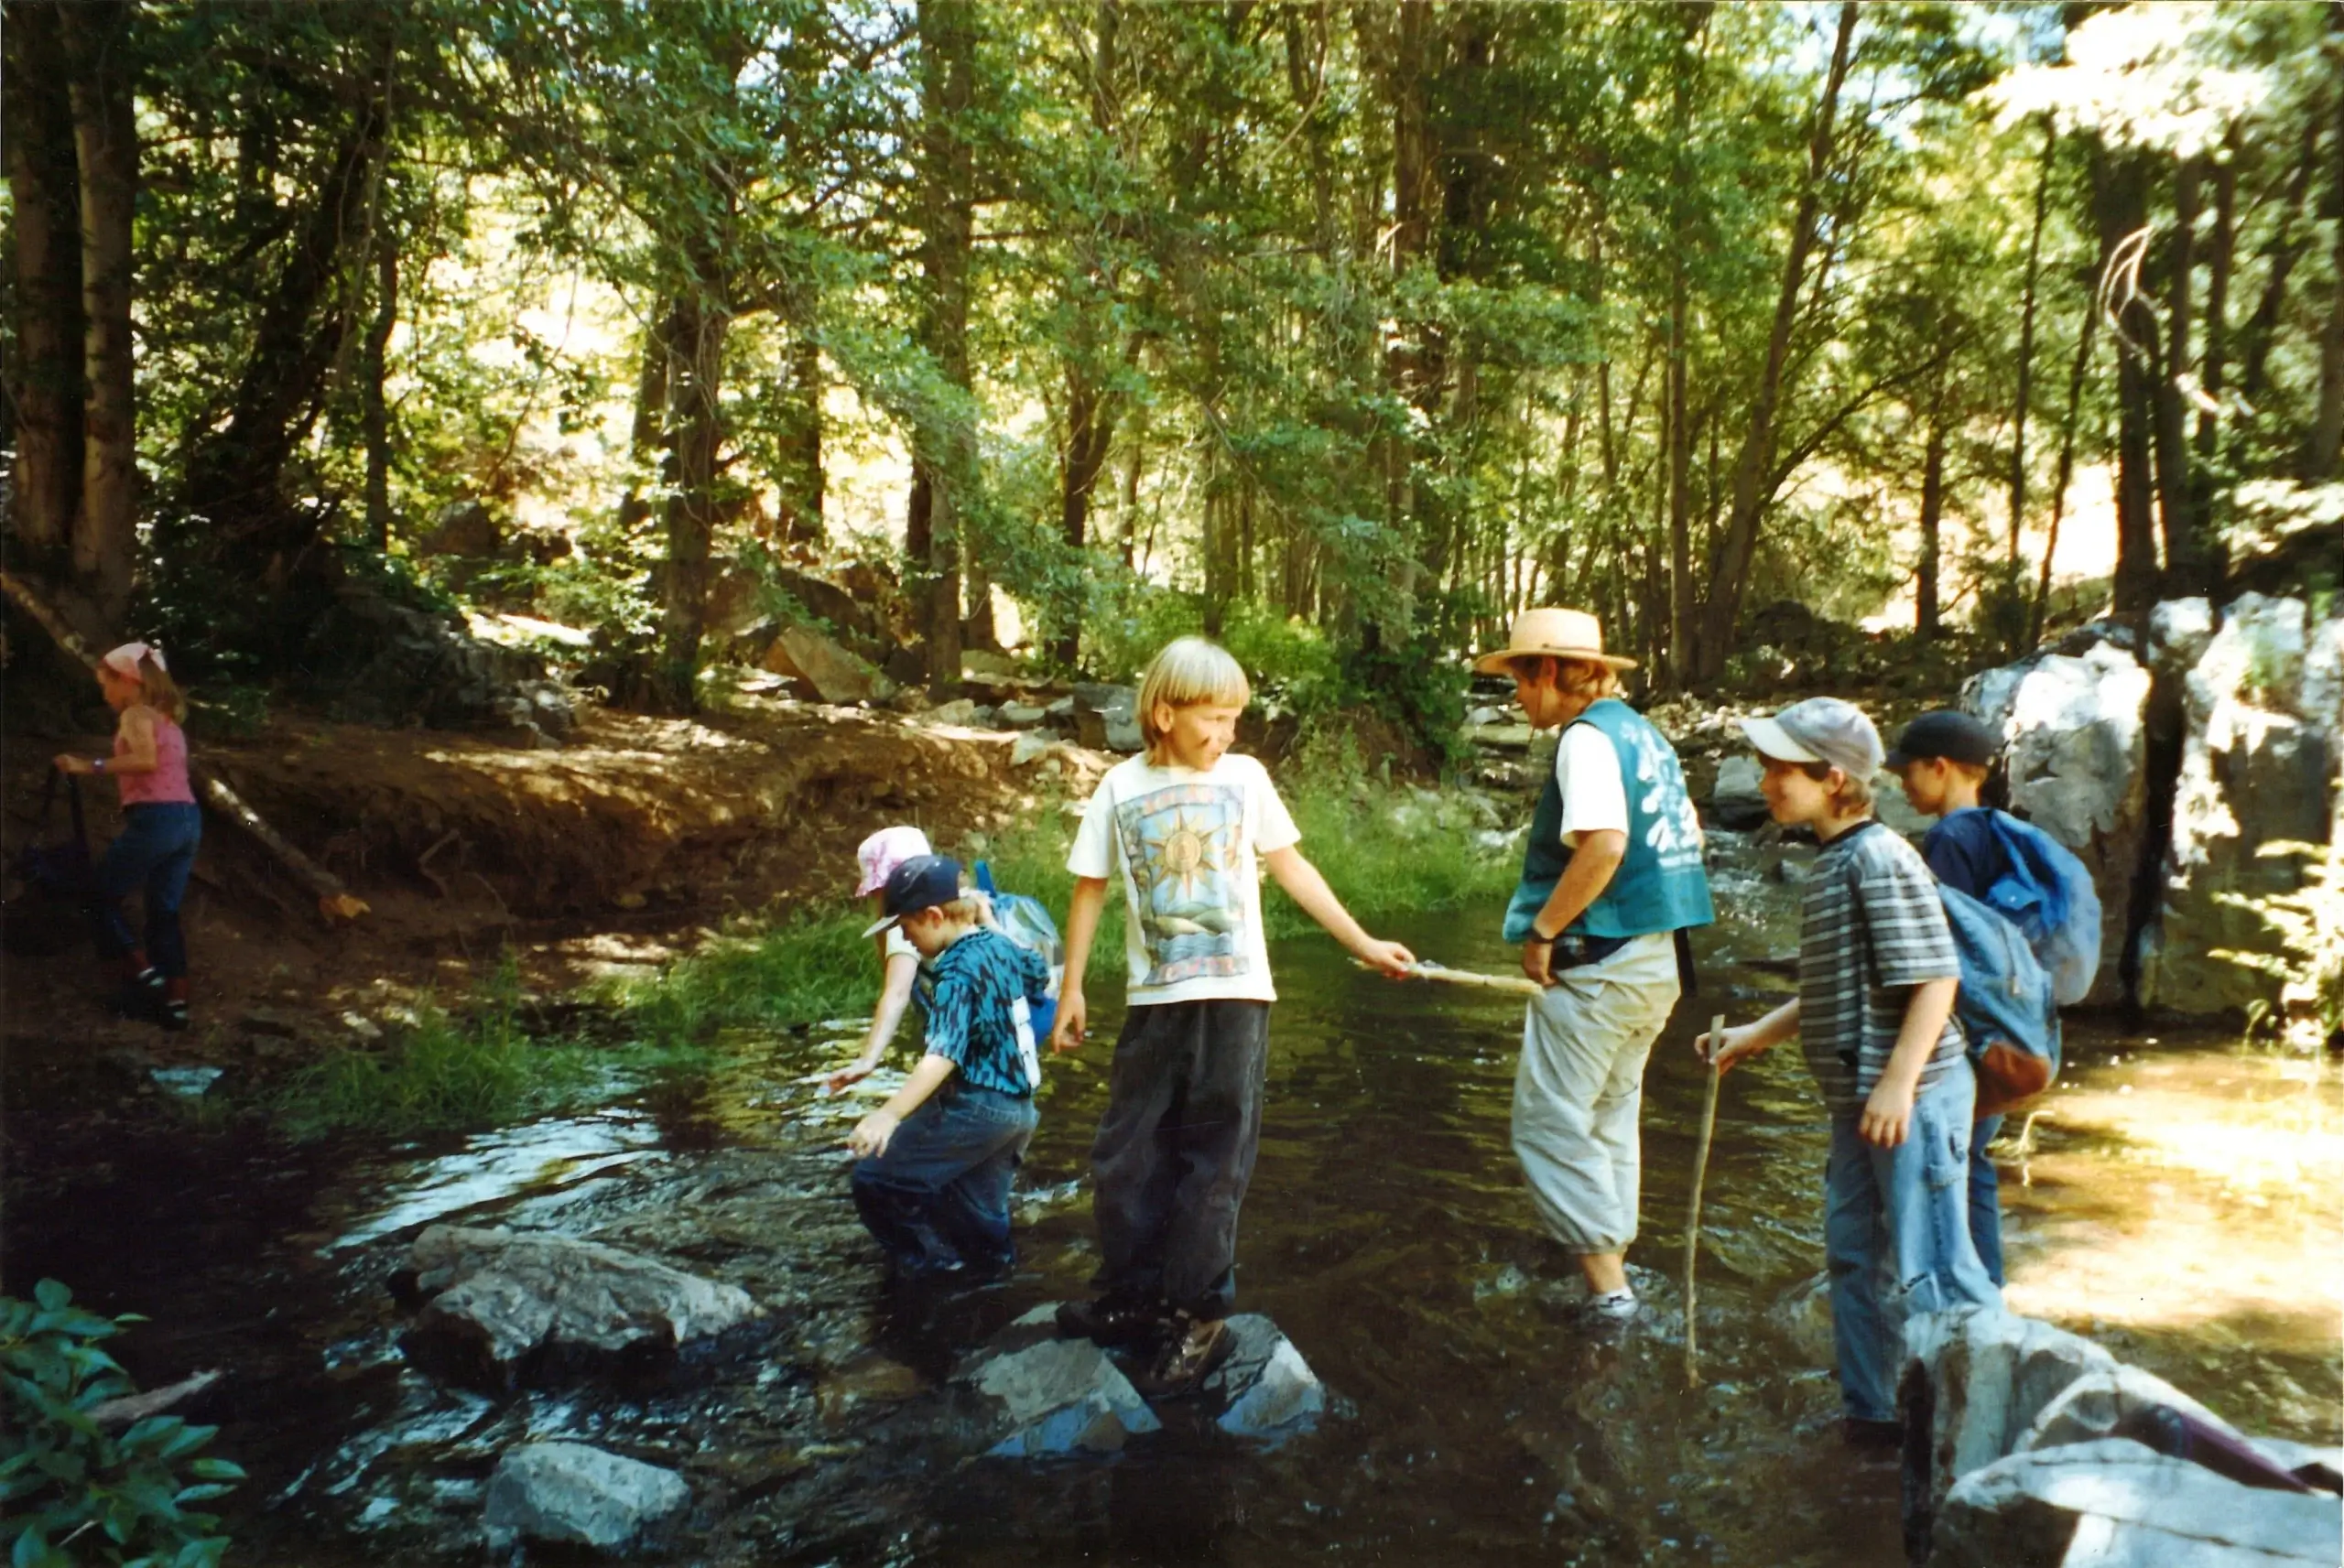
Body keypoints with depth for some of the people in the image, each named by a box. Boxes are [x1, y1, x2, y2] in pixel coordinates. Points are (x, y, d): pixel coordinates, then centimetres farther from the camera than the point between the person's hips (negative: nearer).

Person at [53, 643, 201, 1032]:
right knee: (165, 912, 10)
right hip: (187, 818, 8)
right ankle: (175, 1001, 7)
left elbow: (146, 760, -21)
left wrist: (90, 766, -19)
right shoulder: (167, 717, 22)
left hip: (155, 818, -8)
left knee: (101, 897, 7)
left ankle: (143, 973, 0)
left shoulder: (136, 714, -3)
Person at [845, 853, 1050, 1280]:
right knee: (978, 1213, 21)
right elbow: (1042, 975, 29)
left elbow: (943, 1056, -34)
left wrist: (889, 1114, -46)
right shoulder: (1001, 946, 6)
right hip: (1019, 1108, 9)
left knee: (875, 1178, -4)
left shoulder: (959, 973, -20)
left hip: (976, 1108, -9)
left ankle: (928, 1260, 3)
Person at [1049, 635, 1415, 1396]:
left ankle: (1200, 1318, 13)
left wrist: (1365, 944, 8)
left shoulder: (1244, 778, 0)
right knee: (1125, 1159, 8)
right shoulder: (1121, 787, 1)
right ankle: (1135, 1299, 25)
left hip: (1234, 999, -1)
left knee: (1212, 1162, 2)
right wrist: (1071, 987, 4)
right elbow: (1091, 890, 7)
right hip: (1154, 1002, 2)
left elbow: (1292, 870, 8)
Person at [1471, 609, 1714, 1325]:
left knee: (1550, 1120, -2)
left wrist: (1543, 929, -20)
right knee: (1612, 1114, 19)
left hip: (1597, 962, -9)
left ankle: (1608, 1286, -1)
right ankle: (1611, 1250, 28)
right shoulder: (1643, 733, 13)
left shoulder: (1588, 736, -14)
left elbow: (1606, 841, -28)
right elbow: (1688, 834, 19)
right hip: (1660, 957, 9)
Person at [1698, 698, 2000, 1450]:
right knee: (1853, 1256, 16)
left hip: (1910, 1099, -10)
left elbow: (1934, 978, -21)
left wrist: (1897, 1083, -24)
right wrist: (1754, 1035, 20)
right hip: (1858, 1099, 10)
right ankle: (1875, 1414, 29)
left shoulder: (1880, 858, -17)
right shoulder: (1831, 864, 13)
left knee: (1927, 1270, -2)